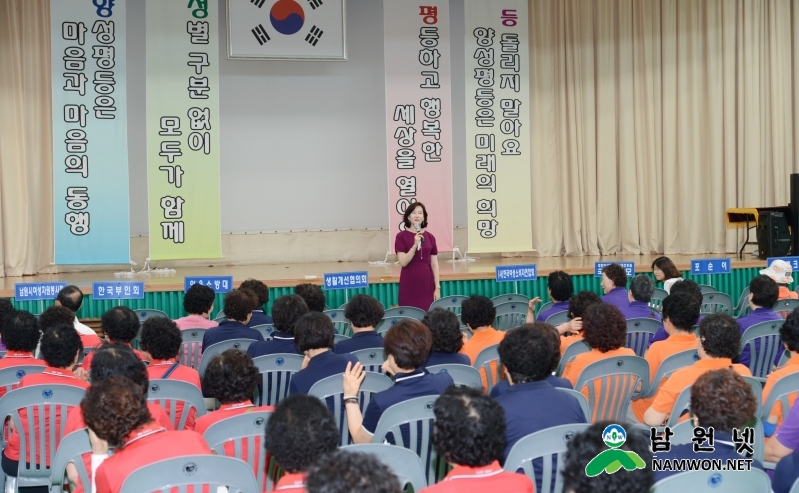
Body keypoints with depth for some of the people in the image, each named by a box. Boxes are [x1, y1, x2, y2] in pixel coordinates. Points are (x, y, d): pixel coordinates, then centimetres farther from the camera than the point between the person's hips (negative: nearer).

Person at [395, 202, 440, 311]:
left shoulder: (430, 237, 6)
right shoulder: (402, 236, -2)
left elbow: (434, 264, 7)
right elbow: (403, 262, -10)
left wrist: (437, 287, 2)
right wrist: (415, 245, -21)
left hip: (427, 283, 3)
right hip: (409, 284, -3)